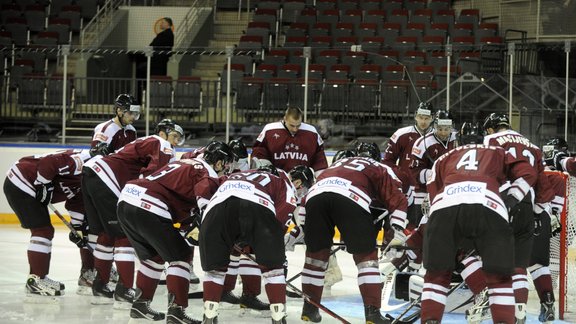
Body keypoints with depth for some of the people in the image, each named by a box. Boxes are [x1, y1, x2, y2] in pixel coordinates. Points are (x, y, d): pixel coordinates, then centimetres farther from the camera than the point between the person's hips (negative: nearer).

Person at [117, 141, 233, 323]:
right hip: (147, 208, -9)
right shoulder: (209, 175, 1)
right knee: (180, 256, 3)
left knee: (154, 256, 25)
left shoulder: (186, 163, 29)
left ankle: (140, 304, 30)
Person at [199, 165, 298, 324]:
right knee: (272, 265, 15)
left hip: (216, 208, 3)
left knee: (214, 265, 23)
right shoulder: (281, 180, 34)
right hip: (258, 207, -3)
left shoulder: (233, 177, 47)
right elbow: (286, 209, 14)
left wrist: (234, 241, 41)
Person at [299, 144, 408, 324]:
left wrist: (299, 229, 41)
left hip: (315, 194, 4)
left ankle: (309, 308, 27)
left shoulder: (338, 164, 42)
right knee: (366, 256, 7)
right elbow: (398, 200, 16)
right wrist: (396, 236, 14)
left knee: (316, 254, 20)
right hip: (351, 200, -4)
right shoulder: (381, 169, 31)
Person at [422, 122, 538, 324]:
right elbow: (528, 173, 23)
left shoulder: (444, 158, 38)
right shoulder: (498, 153, 35)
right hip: (488, 207, -1)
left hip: (444, 207, 1)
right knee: (499, 276, 11)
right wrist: (511, 200, 26)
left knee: (437, 274, 15)